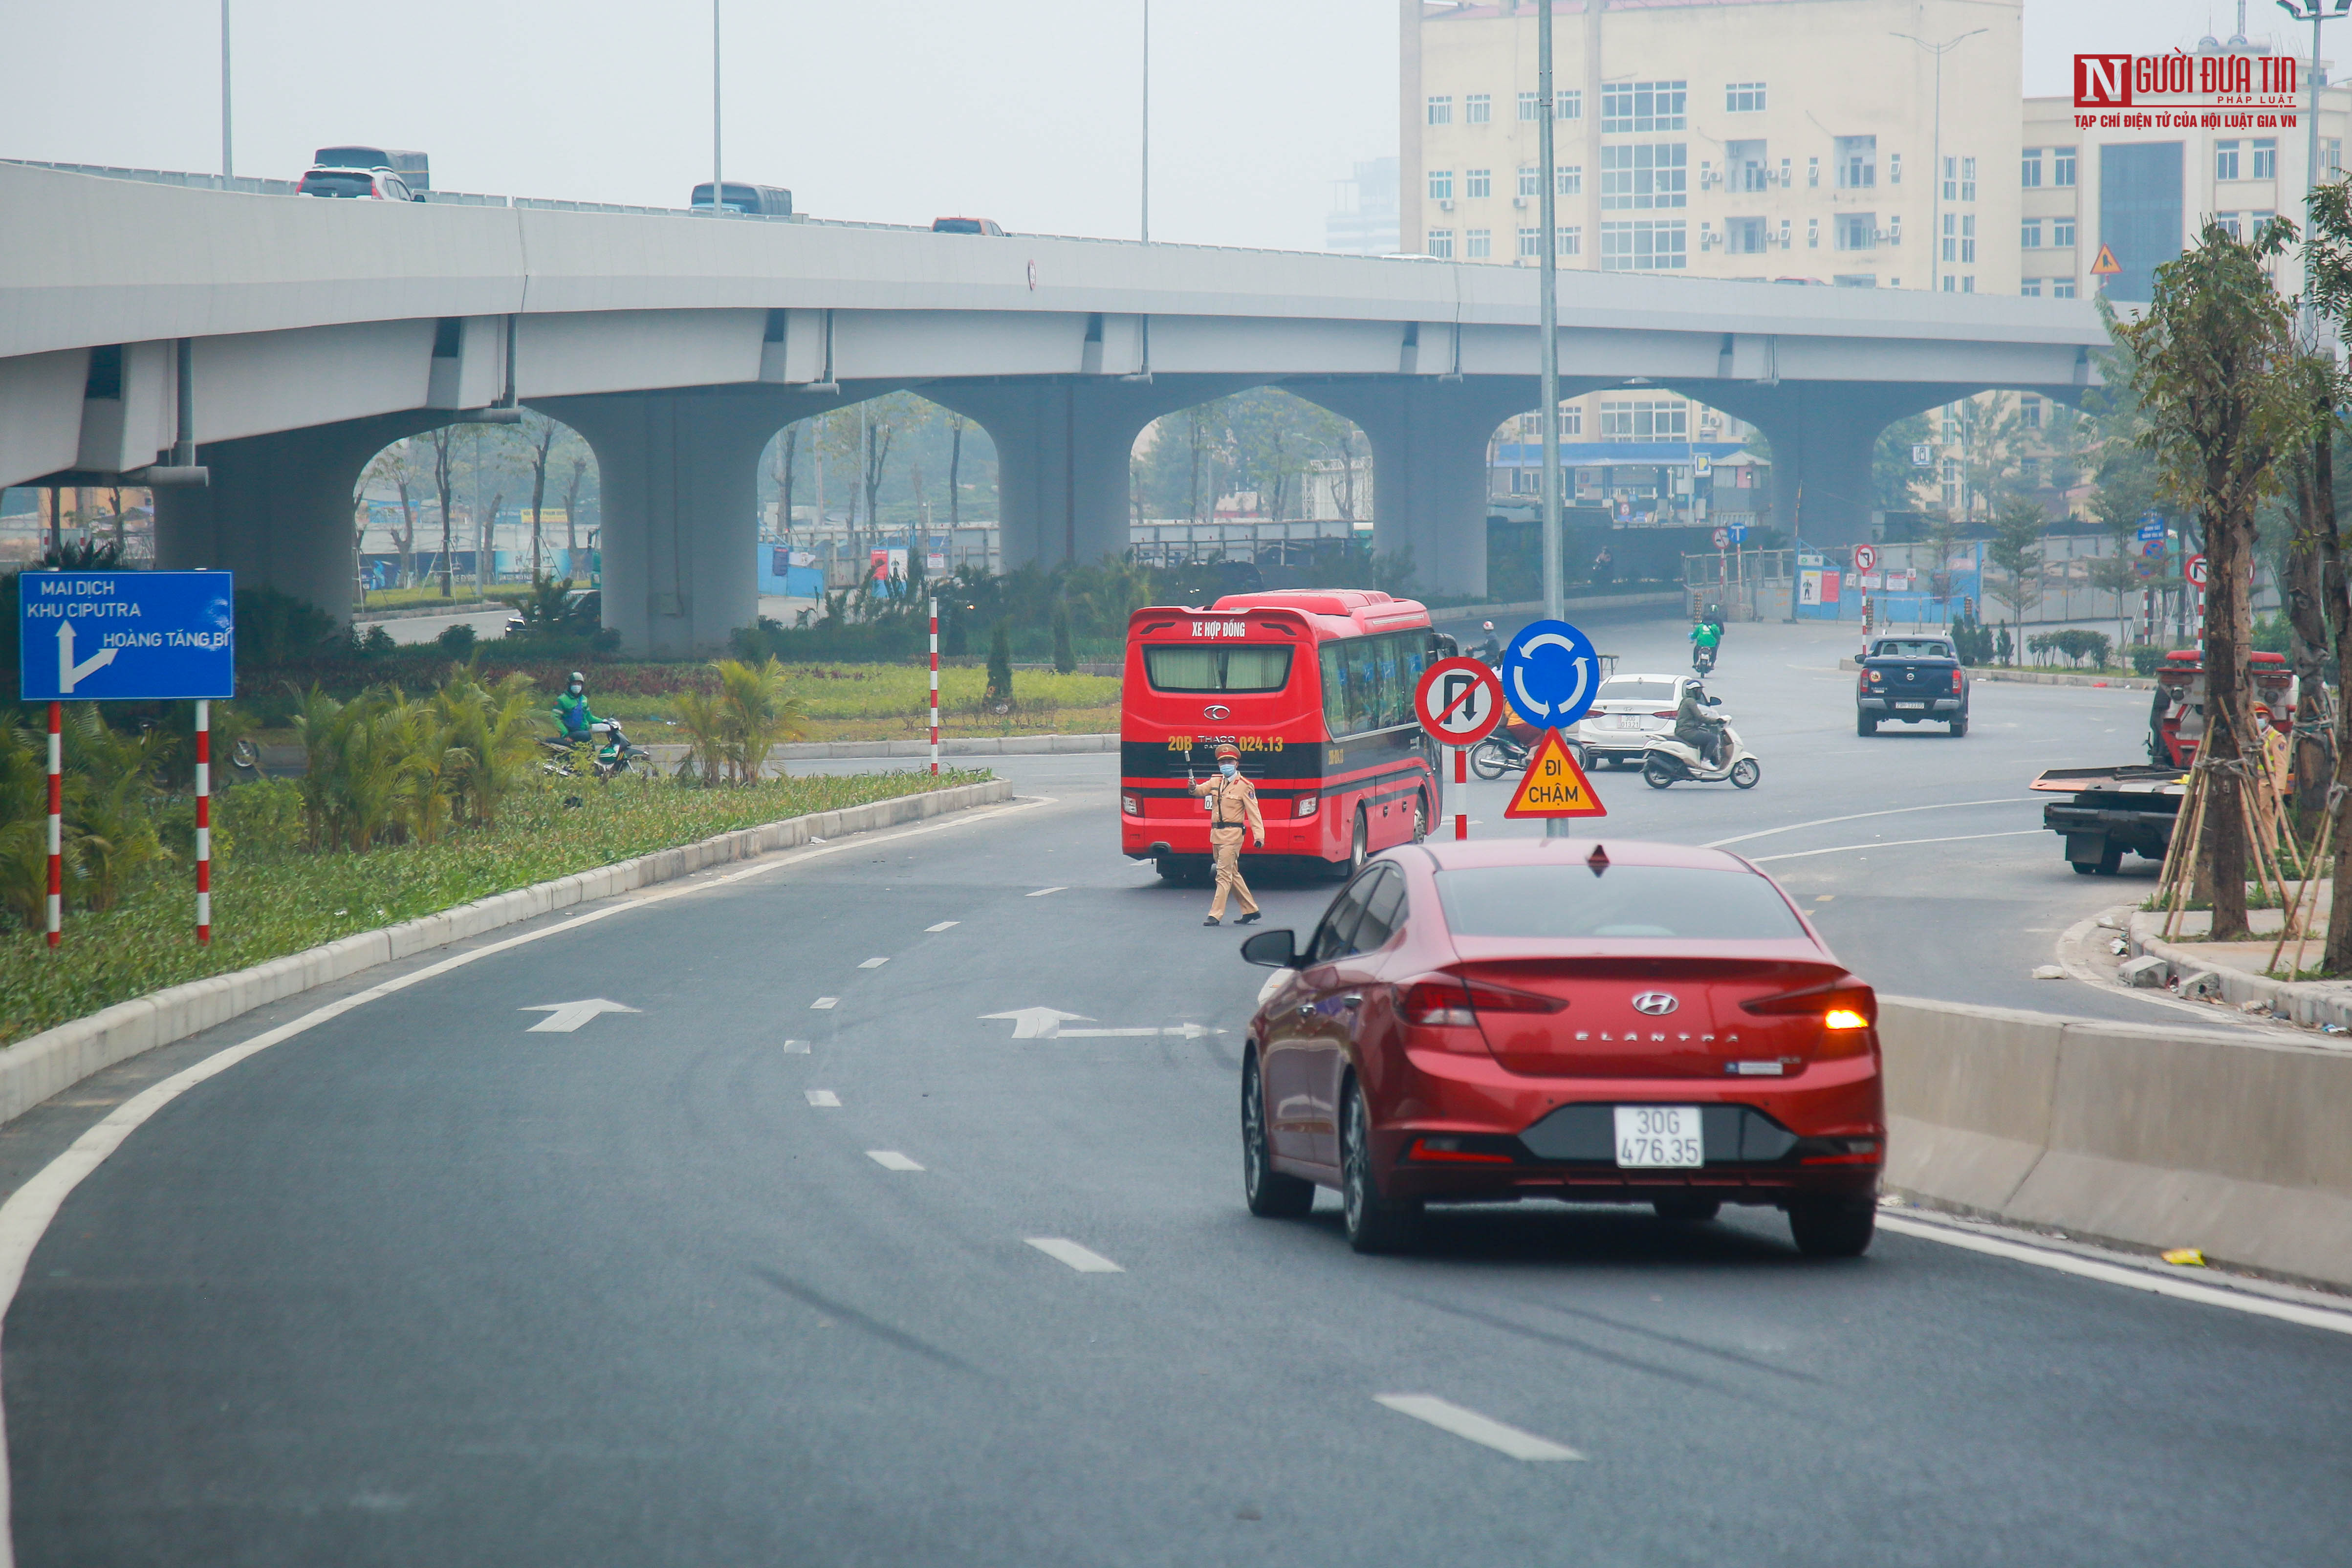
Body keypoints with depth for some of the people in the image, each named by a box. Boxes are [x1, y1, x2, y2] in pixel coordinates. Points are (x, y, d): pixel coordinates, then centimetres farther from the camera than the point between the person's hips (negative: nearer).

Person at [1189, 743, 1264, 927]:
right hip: (1216, 834, 8)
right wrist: (1194, 788, -26)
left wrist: (1259, 836, -19)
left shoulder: (1244, 786, -7)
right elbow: (1203, 790, -1)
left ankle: (1216, 915, -13)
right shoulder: (1216, 782, 13)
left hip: (1233, 834, -8)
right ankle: (1250, 910, 25)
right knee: (1233, 874, 15)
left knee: (1224, 875, -11)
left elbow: (1253, 813, -10)